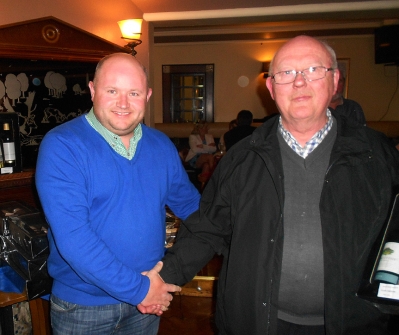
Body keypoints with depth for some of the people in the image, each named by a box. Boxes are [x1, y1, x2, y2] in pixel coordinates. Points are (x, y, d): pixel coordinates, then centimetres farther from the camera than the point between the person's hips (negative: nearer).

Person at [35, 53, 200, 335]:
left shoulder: (161, 145, -2)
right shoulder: (61, 146, -17)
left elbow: (190, 204, 7)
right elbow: (72, 236, -24)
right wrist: (137, 288, -21)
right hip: (83, 306, -4)